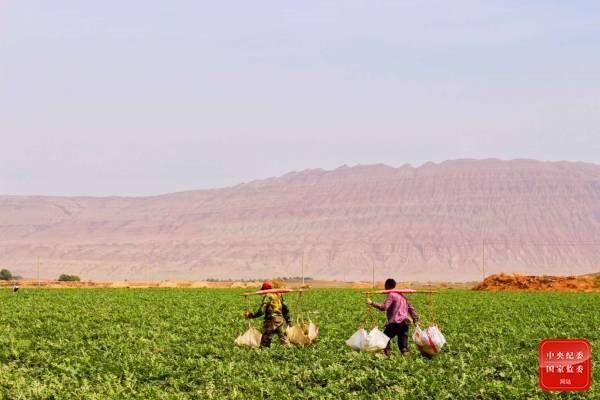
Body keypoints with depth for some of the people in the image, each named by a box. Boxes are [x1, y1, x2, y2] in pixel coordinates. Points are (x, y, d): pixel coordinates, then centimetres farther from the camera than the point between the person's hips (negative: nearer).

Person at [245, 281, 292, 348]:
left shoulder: (267, 296, -8)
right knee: (283, 338, 10)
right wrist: (288, 320, 23)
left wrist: (251, 315, -13)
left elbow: (261, 311, -17)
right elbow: (285, 309, 18)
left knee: (265, 342, -1)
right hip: (280, 319, 7)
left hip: (271, 320, -7)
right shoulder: (278, 295, 14)